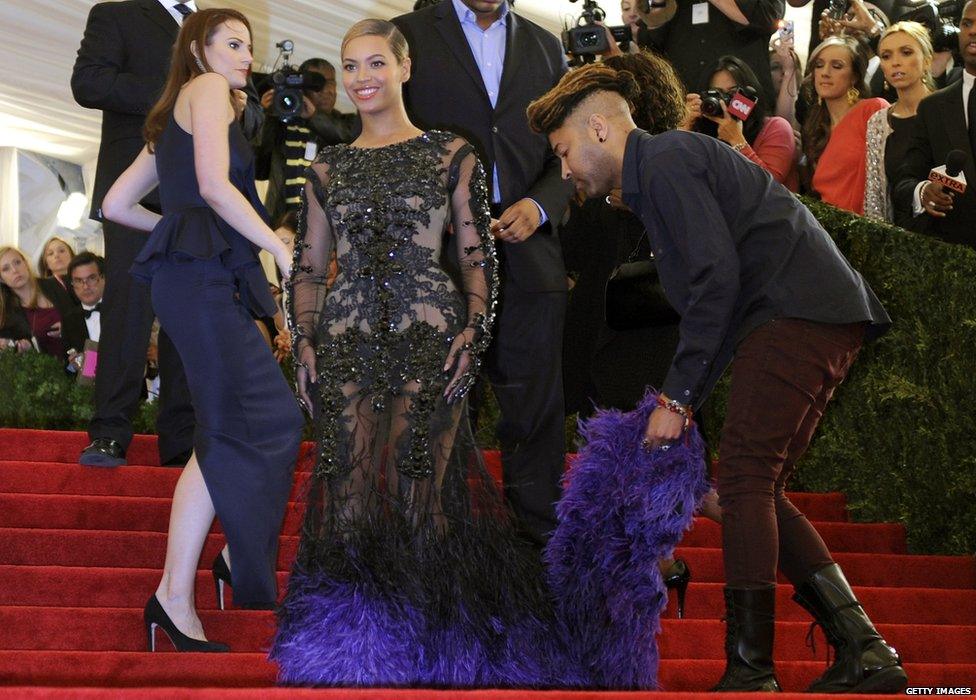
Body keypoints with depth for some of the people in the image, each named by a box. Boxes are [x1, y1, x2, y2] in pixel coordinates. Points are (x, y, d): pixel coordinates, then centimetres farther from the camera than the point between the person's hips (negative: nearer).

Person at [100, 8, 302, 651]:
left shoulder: (172, 121, 26)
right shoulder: (207, 89, 1)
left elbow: (115, 204, 26)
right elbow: (215, 185, -14)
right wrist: (284, 251, -12)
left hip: (206, 279, 10)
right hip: (202, 276, -10)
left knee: (273, 418, 10)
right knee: (233, 431, -13)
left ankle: (238, 555, 13)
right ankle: (175, 595, -16)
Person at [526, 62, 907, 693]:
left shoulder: (666, 160, -6)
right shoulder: (660, 175, 26)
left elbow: (718, 278, -16)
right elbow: (709, 302, 26)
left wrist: (677, 396, -13)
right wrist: (682, 405, 18)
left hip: (798, 311, -10)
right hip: (825, 322, 10)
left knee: (744, 483, -12)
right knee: (758, 493, 9)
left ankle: (750, 671, -12)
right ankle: (863, 652, 4)